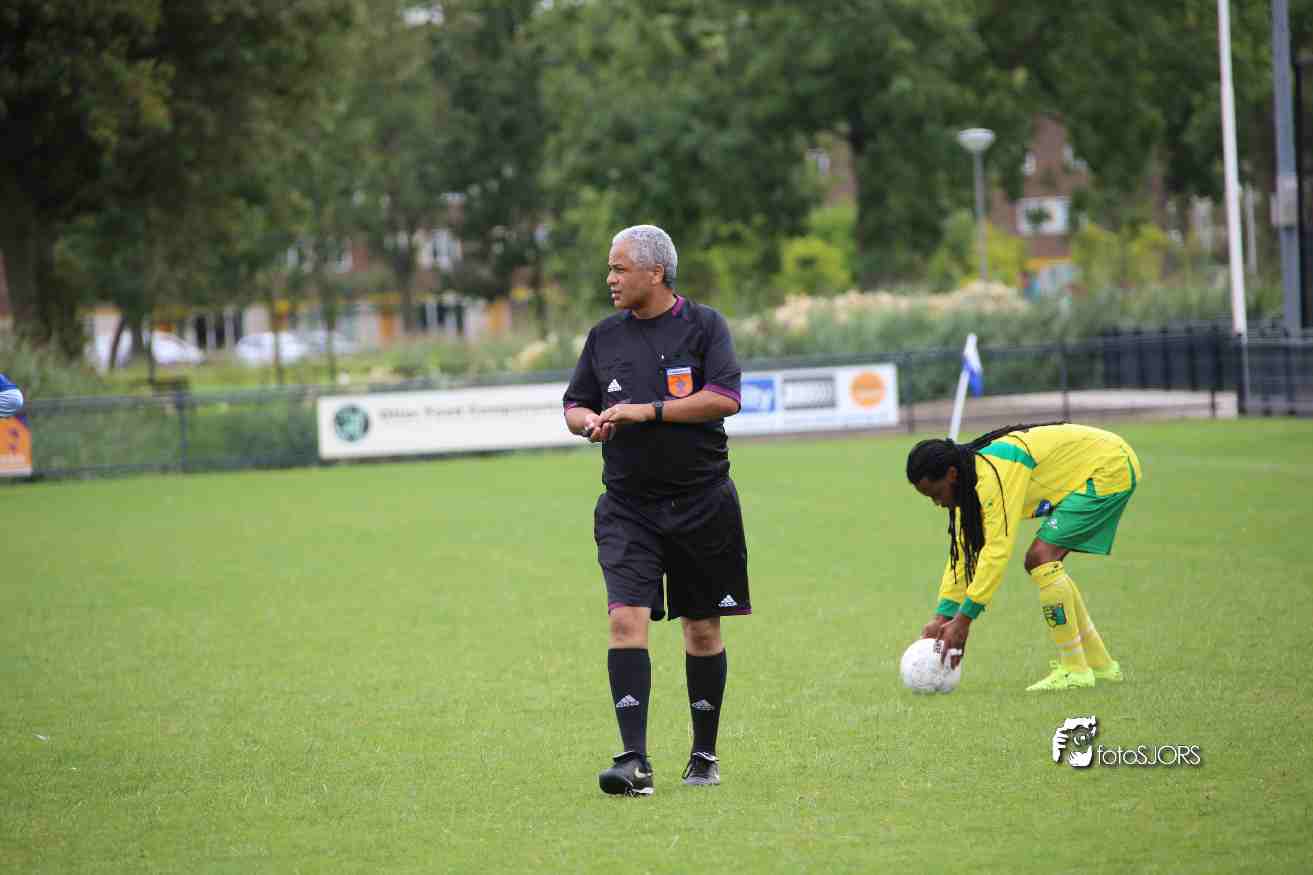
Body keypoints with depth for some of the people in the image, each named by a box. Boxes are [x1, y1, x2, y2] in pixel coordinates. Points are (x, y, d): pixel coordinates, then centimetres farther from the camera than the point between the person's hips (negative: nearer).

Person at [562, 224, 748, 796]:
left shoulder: (703, 325, -2)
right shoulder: (604, 337, 9)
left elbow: (725, 398, -14)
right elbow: (574, 406, 18)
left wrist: (647, 411, -18)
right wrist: (590, 421, -6)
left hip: (702, 501, -2)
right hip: (627, 506, 2)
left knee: (702, 630, 8)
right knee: (626, 619, -15)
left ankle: (704, 754, 23)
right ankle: (634, 761, -19)